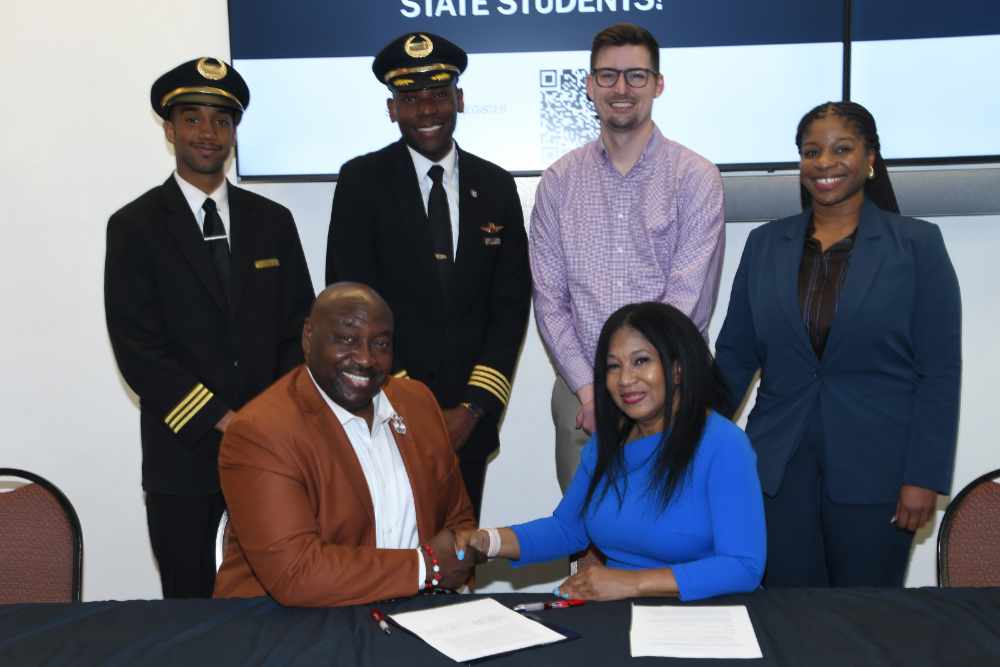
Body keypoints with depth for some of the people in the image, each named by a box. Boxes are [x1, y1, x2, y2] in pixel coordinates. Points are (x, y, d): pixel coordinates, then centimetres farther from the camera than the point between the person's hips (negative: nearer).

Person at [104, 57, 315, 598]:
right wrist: (223, 422, -13)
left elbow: (299, 328, 7)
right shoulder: (134, 226, -2)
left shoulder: (273, 221, 8)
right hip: (182, 453, -2)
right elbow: (137, 350, -8)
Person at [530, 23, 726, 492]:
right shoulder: (559, 180, 5)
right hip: (580, 396, 2)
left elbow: (688, 300, -10)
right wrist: (588, 389, -6)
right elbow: (549, 298, 2)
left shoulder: (696, 178, -4)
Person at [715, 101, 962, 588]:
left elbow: (941, 370, -4)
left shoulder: (917, 244, 0)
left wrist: (924, 477, -9)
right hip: (780, 468, 2)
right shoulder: (764, 244, 7)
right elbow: (735, 353, 8)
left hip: (874, 471, -2)